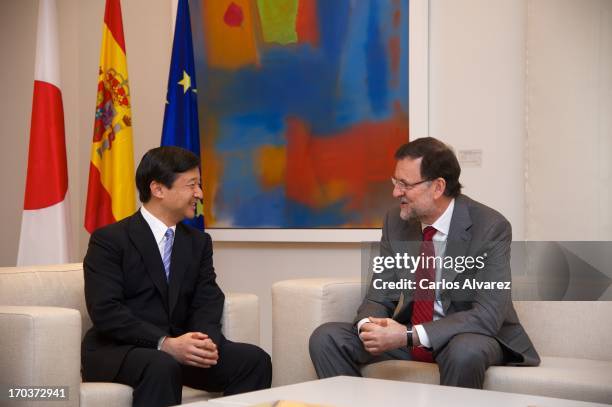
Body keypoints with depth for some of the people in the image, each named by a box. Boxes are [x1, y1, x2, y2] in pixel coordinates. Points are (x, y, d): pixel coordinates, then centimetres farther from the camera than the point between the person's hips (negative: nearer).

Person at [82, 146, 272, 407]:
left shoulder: (199, 242, 12)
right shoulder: (109, 240, -6)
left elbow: (206, 303, 2)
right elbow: (106, 310, -17)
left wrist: (206, 340, -21)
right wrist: (164, 344, -29)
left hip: (177, 348, 6)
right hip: (116, 351, -5)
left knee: (254, 360, -15)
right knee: (162, 367, -37)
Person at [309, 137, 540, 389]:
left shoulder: (491, 228, -19)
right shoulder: (396, 221, -2)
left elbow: (488, 315, -27)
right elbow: (381, 294, 2)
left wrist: (408, 335, -34)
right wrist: (368, 325, -23)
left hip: (472, 336, -5)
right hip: (407, 333, 5)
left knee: (465, 351, -40)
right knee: (326, 338, -11)